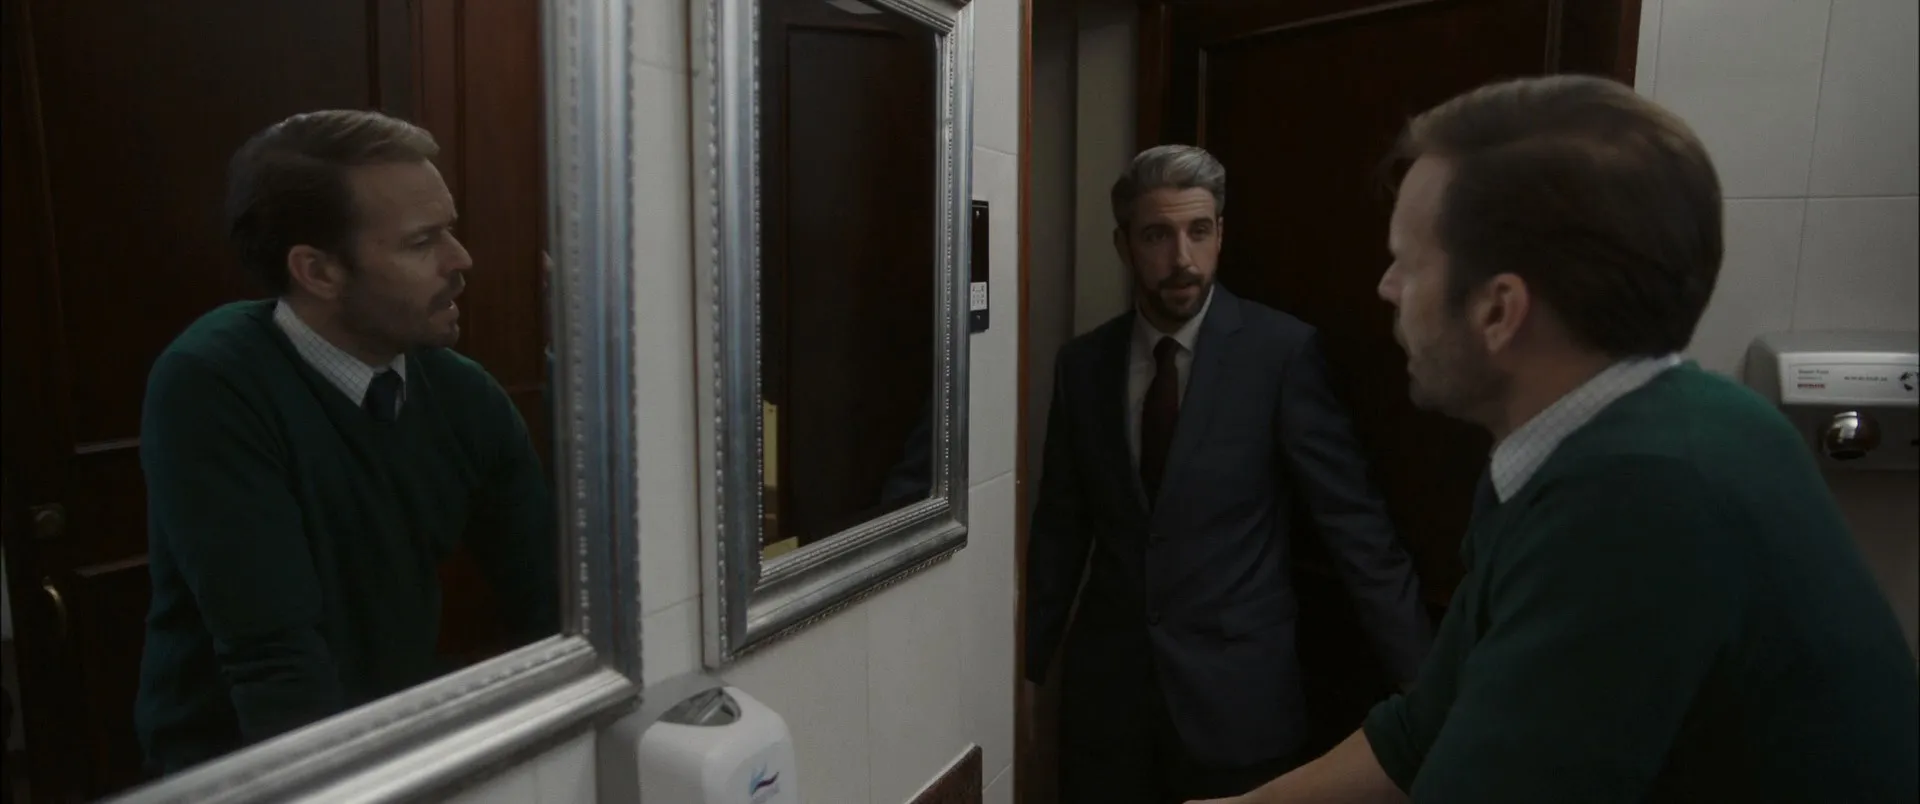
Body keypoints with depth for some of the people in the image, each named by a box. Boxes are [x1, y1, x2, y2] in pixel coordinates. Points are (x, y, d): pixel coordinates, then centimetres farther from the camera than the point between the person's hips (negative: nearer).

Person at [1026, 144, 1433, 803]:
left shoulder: (1282, 351, -8)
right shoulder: (1083, 364, 2)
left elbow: (1355, 523, -8)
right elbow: (1060, 529, 7)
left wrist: (1422, 680, -10)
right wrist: (1028, 664, 10)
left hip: (1237, 693, -2)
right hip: (1104, 689, 3)